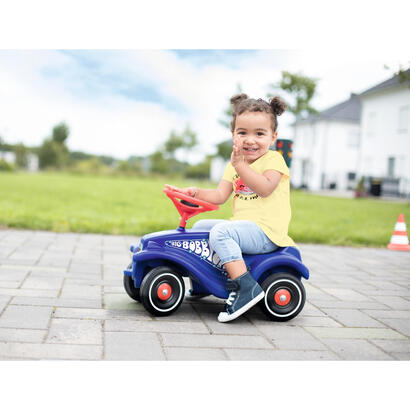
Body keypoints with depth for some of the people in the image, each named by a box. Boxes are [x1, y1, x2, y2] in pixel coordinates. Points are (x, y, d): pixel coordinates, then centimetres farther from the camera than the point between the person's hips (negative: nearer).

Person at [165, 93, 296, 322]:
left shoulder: (273, 160, -6)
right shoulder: (234, 166, 17)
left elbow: (265, 188, -24)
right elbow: (219, 196, 10)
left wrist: (241, 166, -25)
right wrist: (195, 192, -5)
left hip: (266, 231, -9)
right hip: (244, 227, 9)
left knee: (221, 232, -30)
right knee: (200, 226, 15)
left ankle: (246, 288, -32)